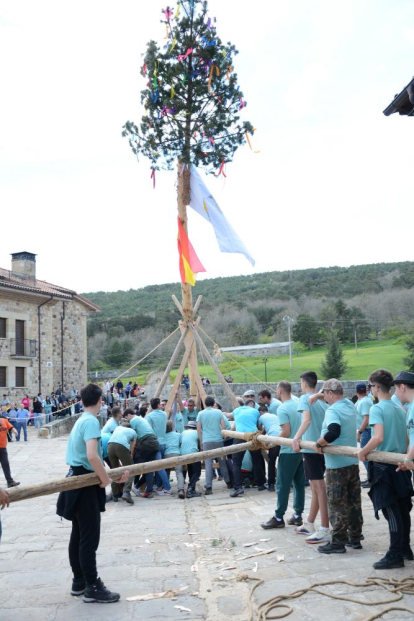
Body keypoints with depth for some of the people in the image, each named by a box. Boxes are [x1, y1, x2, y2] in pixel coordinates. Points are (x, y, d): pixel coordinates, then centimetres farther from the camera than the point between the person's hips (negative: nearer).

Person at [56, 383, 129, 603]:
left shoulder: (81, 420, 12)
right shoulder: (91, 421, -18)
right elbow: (92, 456, -31)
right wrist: (106, 479, -17)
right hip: (86, 484, -10)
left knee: (78, 535, 16)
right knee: (90, 537, -3)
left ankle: (79, 582, 26)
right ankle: (92, 588, 5)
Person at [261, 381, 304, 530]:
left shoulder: (282, 409, -15)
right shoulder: (299, 405, 6)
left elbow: (286, 432, -20)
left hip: (289, 452, -7)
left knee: (283, 485, 0)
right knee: (299, 483, 12)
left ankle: (279, 518, 6)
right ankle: (297, 515, 18)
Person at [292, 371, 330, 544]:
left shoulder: (304, 398, -8)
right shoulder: (322, 400, 13)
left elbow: (307, 420, -24)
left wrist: (296, 437, -34)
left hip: (310, 448, -8)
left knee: (319, 487, -7)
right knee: (315, 487, 16)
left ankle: (324, 531, -4)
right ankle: (309, 525, 28)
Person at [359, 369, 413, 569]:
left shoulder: (377, 409, -15)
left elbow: (378, 437, -27)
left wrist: (362, 452, -15)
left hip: (383, 466, -7)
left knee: (391, 512, -2)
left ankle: (395, 556, 5)